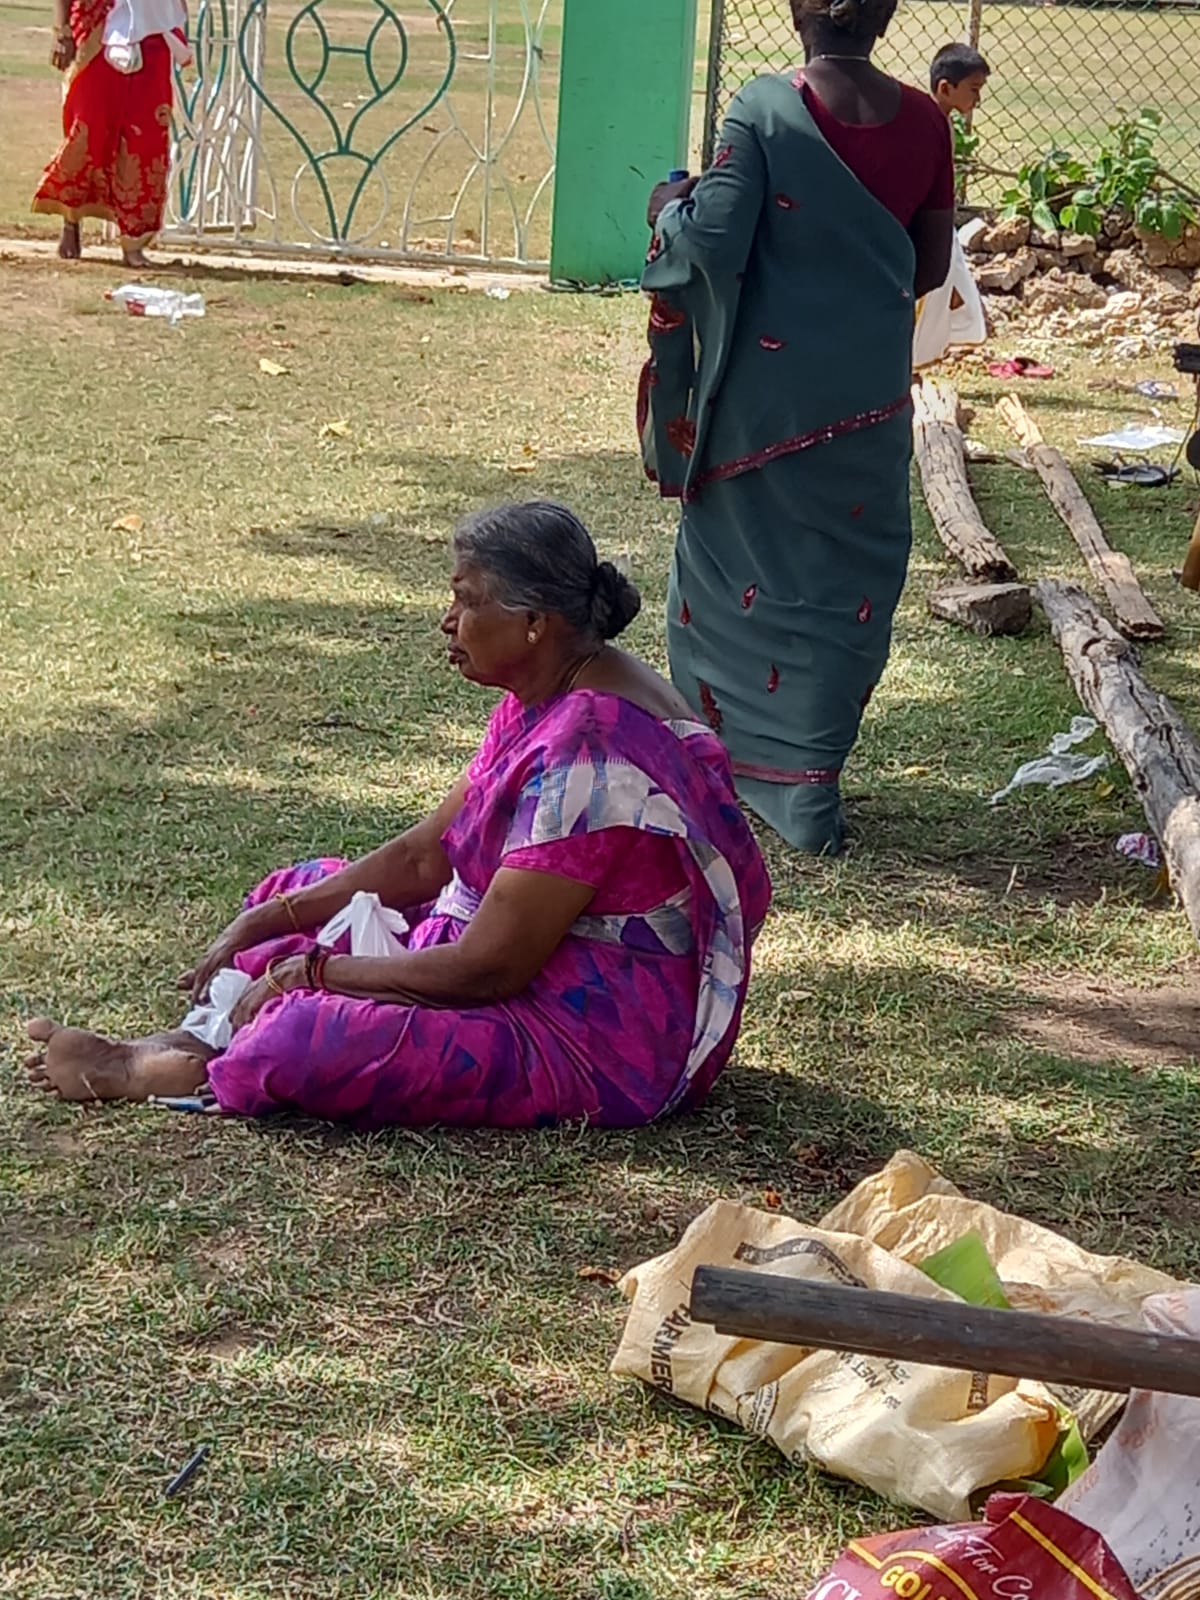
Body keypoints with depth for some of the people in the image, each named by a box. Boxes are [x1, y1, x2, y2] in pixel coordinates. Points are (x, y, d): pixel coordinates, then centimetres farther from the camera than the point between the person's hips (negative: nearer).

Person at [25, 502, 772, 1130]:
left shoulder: (589, 751, -27)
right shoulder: (546, 701, 4)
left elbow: (487, 968, -26)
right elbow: (423, 859, 10)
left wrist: (312, 971, -14)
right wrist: (262, 927, 2)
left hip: (602, 1040, -11)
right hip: (549, 971, 11)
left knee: (307, 1043, -27)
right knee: (301, 891, 15)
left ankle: (142, 1073, -1)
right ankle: (212, 1032, -5)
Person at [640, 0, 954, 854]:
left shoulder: (766, 108, -12)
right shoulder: (923, 121, -1)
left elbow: (714, 240, -16)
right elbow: (932, 266, 6)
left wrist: (670, 209, 5)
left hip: (765, 383, -2)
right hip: (871, 392, 3)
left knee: (739, 559, 14)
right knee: (848, 576, 10)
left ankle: (718, 740, 24)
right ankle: (808, 784, 10)